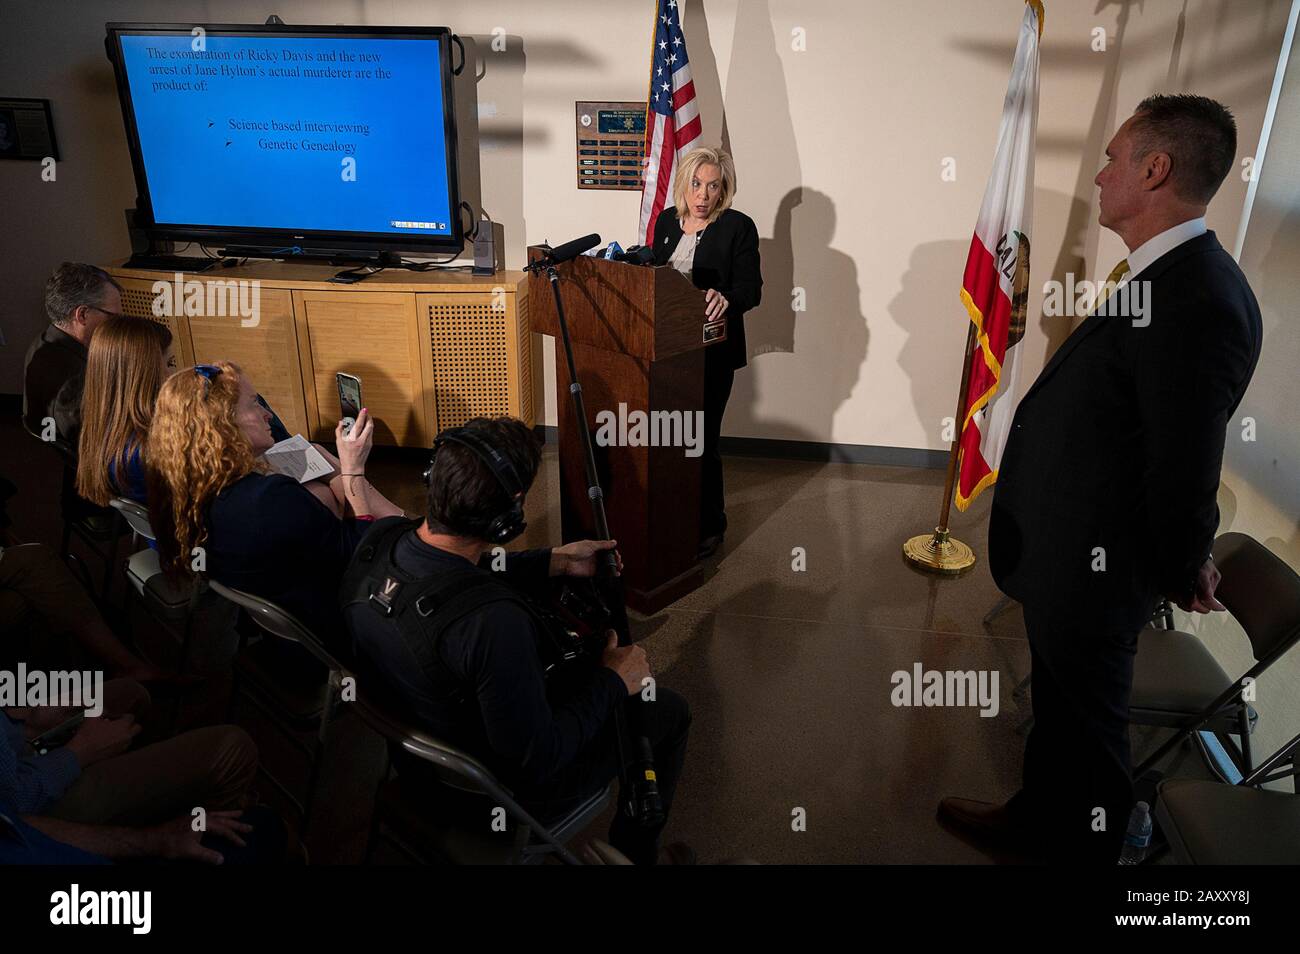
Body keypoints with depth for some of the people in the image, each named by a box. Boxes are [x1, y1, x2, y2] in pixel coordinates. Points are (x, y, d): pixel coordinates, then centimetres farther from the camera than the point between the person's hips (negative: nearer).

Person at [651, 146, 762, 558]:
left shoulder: (738, 227, -7)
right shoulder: (666, 220, 9)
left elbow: (751, 289, -12)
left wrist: (725, 300, -32)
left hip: (712, 350, -5)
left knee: (701, 439, 0)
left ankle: (709, 528, 16)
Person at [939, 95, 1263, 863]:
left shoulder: (1196, 300, -28)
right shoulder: (1170, 277, 2)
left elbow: (1185, 469, -23)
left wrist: (1182, 573, -6)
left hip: (1092, 568, -9)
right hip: (1065, 553, 9)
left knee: (1089, 720, 15)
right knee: (1058, 701, 26)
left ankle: (1088, 846, 41)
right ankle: (1037, 816, 50)